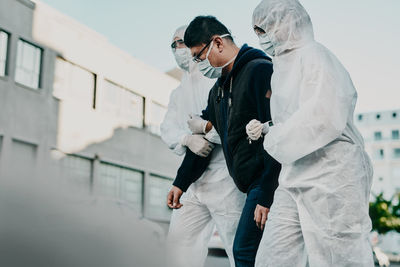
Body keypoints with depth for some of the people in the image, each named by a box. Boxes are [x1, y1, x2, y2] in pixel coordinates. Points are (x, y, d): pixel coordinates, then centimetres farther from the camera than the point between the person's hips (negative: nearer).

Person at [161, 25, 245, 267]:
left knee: (238, 246, -2)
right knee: (180, 238, 5)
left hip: (223, 175, -7)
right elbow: (167, 129, 5)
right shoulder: (178, 94, 21)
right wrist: (187, 139, -15)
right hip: (192, 180, 7)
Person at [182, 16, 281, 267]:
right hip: (250, 183, 9)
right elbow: (202, 132, 30)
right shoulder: (220, 86, 19)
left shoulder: (260, 70, -11)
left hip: (269, 182, -9)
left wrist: (266, 196, -21)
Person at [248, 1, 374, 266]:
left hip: (331, 177, -9)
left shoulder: (313, 55, -8)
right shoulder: (285, 65, 20)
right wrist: (265, 129, 9)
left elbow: (323, 117, -22)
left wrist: (275, 140, -10)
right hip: (295, 182, 9)